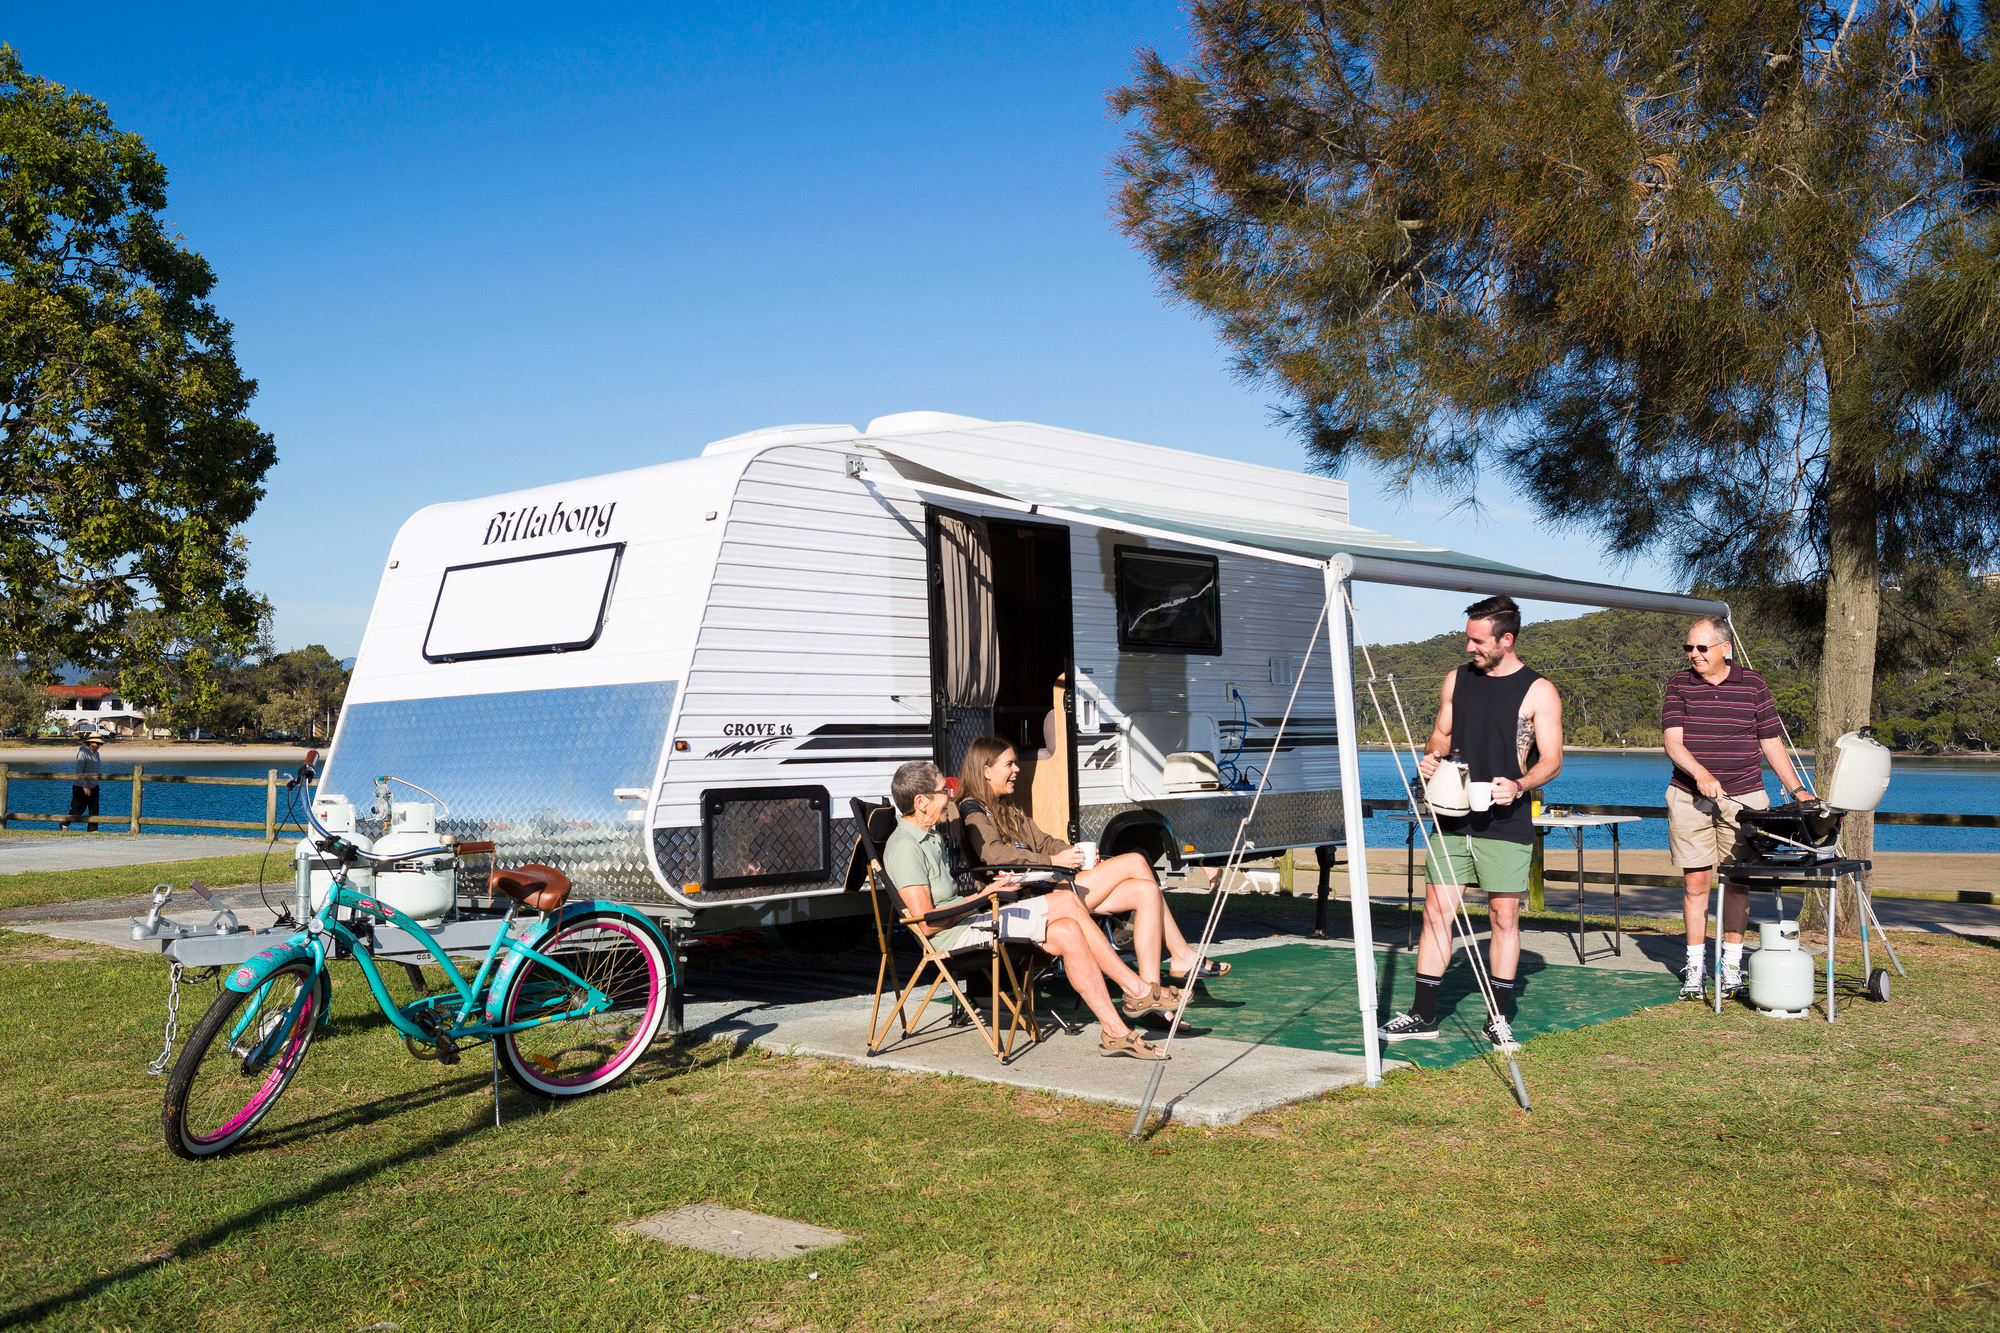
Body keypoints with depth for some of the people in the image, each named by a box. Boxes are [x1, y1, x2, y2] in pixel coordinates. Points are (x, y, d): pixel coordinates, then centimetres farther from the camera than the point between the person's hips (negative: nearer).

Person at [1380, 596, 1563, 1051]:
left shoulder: (1538, 691, -4)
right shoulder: (1457, 680, 10)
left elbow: (1552, 760, -5)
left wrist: (1519, 784, -24)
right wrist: (1432, 756, -4)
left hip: (1505, 822, -4)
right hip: (1451, 817, 4)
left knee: (1504, 917, 2)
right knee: (1436, 911, 2)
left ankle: (1499, 1018, 14)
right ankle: (1423, 1015, 8)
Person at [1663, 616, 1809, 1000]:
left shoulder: (1753, 684, 5)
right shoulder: (1679, 685, 3)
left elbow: (1772, 743, 9)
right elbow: (1673, 742, -7)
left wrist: (1797, 790, 3)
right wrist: (1700, 773, -24)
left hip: (1743, 798, 1)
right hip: (1690, 799, 0)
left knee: (1737, 882, 3)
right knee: (1696, 883, 1)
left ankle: (1731, 965, 13)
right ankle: (1694, 967, 9)